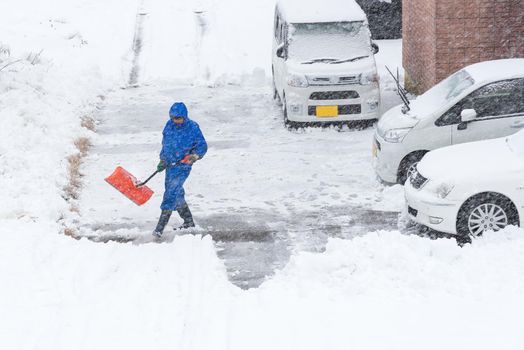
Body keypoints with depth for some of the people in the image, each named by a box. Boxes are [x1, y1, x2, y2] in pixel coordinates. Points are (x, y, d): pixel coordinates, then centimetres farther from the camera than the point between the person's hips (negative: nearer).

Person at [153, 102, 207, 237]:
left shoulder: (192, 128, -13)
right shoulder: (169, 125, 3)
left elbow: (202, 146, -8)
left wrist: (194, 156, -26)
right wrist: (163, 160, 13)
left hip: (182, 167, -7)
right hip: (170, 164, 7)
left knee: (171, 194, -12)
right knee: (177, 194, 16)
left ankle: (160, 228, -11)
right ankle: (189, 222, 33)